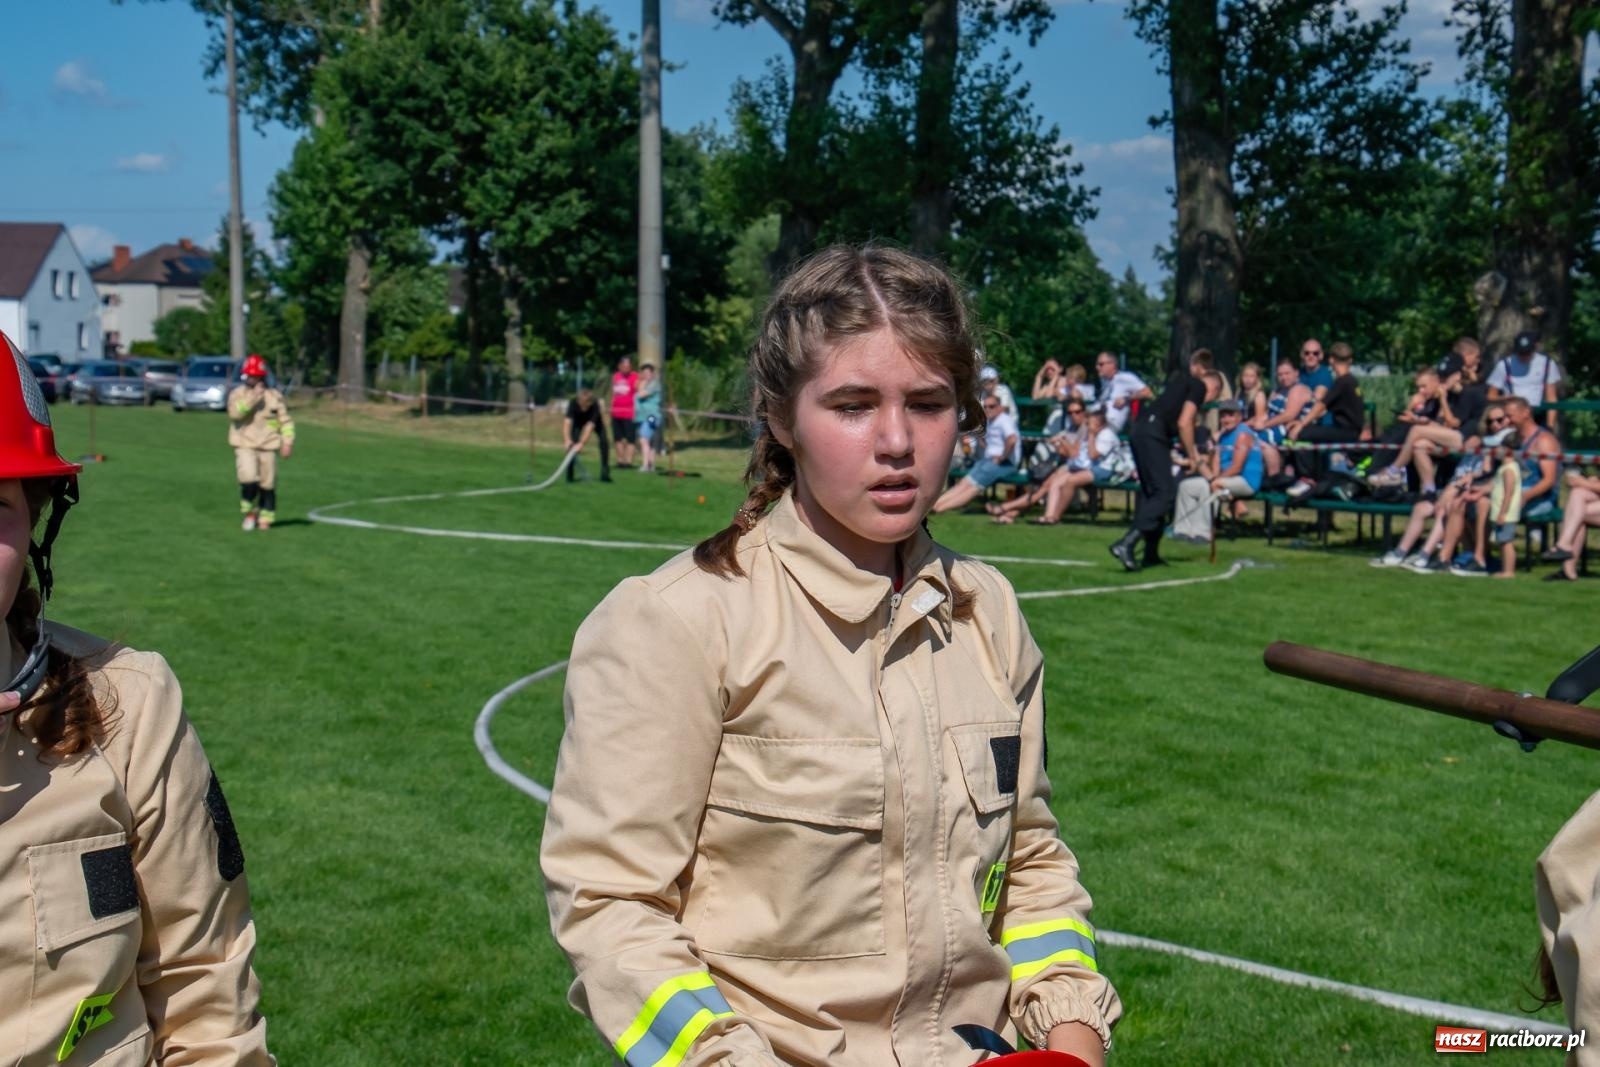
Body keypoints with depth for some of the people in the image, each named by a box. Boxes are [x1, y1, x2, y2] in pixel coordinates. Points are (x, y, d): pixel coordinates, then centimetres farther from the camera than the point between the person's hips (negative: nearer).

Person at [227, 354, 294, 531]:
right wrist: (253, 397, -20)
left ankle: (265, 519, 19)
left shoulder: (275, 396, 6)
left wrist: (288, 442, -1)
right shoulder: (237, 394, 3)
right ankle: (250, 513, 2)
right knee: (249, 479, -20)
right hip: (245, 445, -2)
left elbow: (285, 420, 9)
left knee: (268, 485, 3)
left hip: (268, 447, 2)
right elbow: (235, 412, -16)